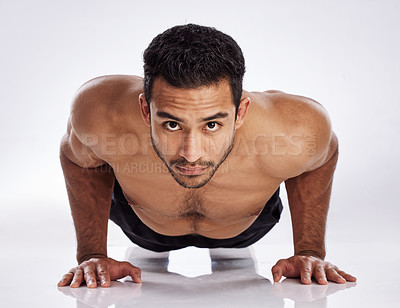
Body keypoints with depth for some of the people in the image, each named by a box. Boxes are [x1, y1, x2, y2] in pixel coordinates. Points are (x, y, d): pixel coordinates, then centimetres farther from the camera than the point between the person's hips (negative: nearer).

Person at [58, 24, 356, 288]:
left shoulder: (295, 135, -46)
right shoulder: (102, 113, -45)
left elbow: (322, 157, -18)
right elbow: (77, 156, -18)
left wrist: (310, 251, -21)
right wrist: (91, 254, -22)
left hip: (246, 229, 1)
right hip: (145, 228, 0)